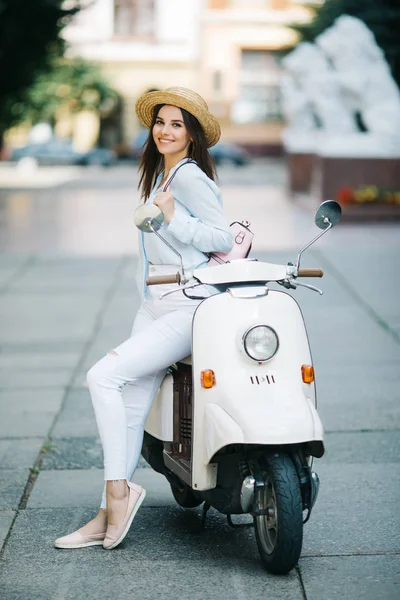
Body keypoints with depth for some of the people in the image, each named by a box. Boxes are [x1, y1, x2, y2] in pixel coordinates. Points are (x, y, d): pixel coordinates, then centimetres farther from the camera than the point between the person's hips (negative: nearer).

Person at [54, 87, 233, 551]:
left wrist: (172, 219, -22)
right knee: (129, 409, 2)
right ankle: (109, 514, 5)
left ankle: (119, 489, -10)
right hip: (152, 307, 9)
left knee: (103, 377, -19)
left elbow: (223, 237, -14)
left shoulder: (189, 175, -9)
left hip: (187, 311, -9)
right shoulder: (160, 175, 20)